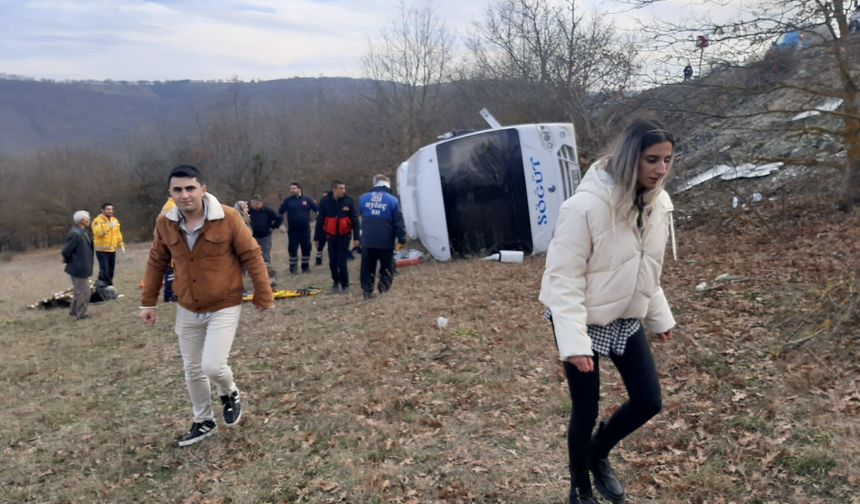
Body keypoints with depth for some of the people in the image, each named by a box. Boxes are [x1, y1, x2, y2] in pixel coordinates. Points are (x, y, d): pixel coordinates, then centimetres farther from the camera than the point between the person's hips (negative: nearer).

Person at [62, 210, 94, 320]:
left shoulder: (82, 232, 4)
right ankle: (80, 314, 11)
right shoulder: (76, 234, -25)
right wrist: (69, 260, -4)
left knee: (80, 290, 23)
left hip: (81, 267, 10)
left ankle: (73, 310, 36)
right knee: (84, 292, 0)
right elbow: (65, 251, -21)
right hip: (79, 268, -10)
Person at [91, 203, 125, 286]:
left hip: (112, 250, 7)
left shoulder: (115, 220, 13)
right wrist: (109, 227, -29)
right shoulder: (97, 220, -9)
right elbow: (97, 232, -25)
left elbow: (118, 234, 19)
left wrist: (121, 245, 14)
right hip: (102, 250, -7)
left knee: (111, 270, 10)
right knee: (104, 270, -11)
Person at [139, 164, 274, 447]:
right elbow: (156, 263, 8)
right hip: (188, 310, 5)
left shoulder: (228, 218, -18)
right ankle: (204, 422, 35)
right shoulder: (165, 224, -6)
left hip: (224, 307, -4)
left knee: (213, 366, -14)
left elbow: (251, 256, -10)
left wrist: (263, 295, -7)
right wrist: (148, 302, 10)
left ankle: (230, 394, 22)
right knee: (192, 370, 14)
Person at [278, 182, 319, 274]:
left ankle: (305, 266, 20)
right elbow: (280, 213, 3)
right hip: (292, 231, -1)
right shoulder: (287, 200, 1)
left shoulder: (307, 199, 1)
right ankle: (293, 267, 11)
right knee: (292, 249, 0)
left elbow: (318, 209, 3)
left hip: (305, 229, 1)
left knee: (306, 248, 6)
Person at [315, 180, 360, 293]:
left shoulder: (348, 201, -7)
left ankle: (345, 285, 10)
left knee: (342, 262, -5)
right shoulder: (325, 202, -5)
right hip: (331, 236, 2)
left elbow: (355, 220, -4)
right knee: (333, 262, 9)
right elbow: (320, 221, 2)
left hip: (344, 236, -2)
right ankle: (336, 282, 31)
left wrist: (356, 237, -9)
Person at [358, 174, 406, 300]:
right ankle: (384, 293, 8)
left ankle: (367, 292, 12)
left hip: (367, 241, 2)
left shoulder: (363, 198, 5)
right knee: (386, 269, 12)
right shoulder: (393, 200, -6)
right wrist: (402, 239, -4)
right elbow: (399, 222, -8)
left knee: (367, 268, 11)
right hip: (386, 242, -2)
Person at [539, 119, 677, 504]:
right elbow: (564, 278, -23)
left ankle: (598, 455, 38)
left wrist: (660, 316, 16)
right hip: (584, 321, -7)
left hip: (627, 318, 7)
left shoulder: (658, 202, -3)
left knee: (648, 401, 10)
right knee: (586, 411, 6)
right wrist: (574, 342, -27)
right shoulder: (586, 206, -27)